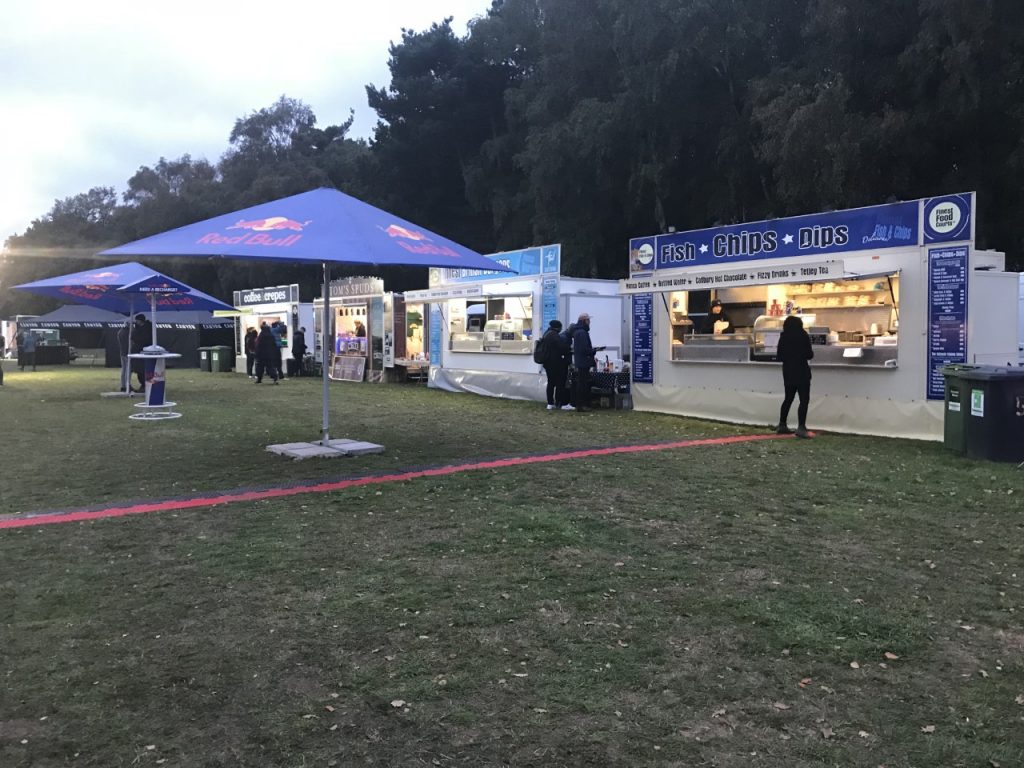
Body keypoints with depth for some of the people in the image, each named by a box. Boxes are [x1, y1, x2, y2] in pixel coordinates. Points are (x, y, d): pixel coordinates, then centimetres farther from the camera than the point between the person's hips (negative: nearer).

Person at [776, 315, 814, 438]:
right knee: (804, 399, -4)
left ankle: (782, 425, 21)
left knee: (788, 399, 18)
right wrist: (810, 353, 15)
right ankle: (801, 427, -15)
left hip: (788, 371, 5)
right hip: (801, 371, -5)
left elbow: (779, 357, 5)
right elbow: (809, 354, -8)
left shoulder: (783, 337, 4)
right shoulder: (803, 335, -6)